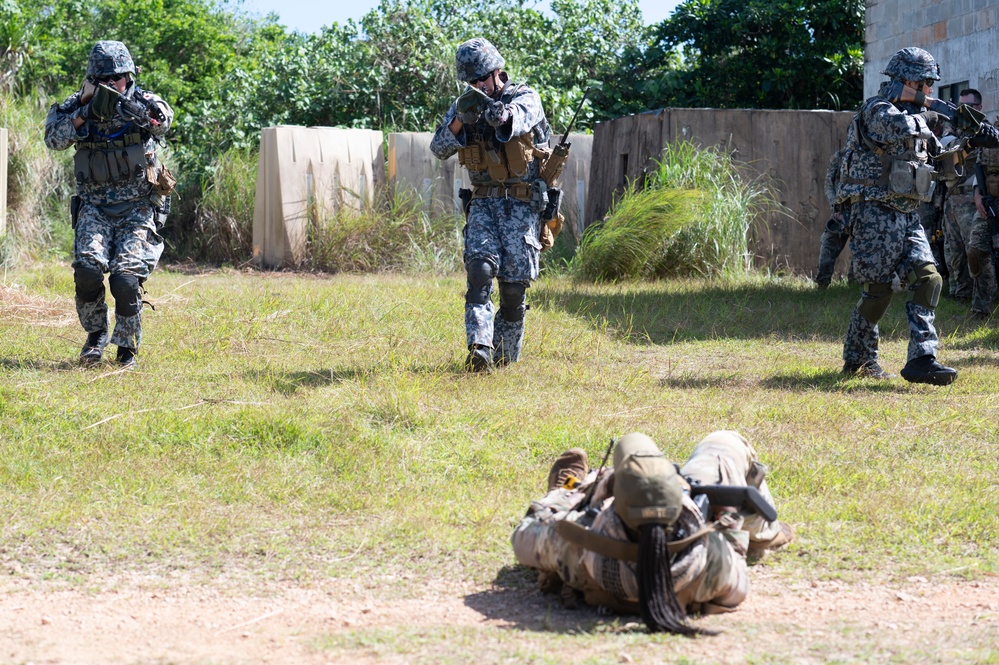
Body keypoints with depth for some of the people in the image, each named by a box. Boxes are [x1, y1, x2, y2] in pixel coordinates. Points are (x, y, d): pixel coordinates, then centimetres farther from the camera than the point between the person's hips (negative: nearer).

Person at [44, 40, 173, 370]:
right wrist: (82, 114, -22)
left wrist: (125, 104, -38)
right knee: (87, 267, -21)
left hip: (138, 209, -2)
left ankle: (127, 348, 4)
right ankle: (96, 333, 4)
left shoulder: (143, 102, -2)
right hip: (95, 207, 2)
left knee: (126, 278, -17)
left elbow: (162, 120, -24)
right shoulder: (77, 105, 4)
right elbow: (54, 138, -9)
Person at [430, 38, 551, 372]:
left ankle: (505, 355, 13)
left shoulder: (525, 98, -3)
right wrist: (460, 120, -22)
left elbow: (514, 122, -27)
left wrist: (491, 107, -48)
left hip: (521, 203, -2)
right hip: (483, 202, 2)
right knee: (480, 268, -20)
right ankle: (479, 349, -28)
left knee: (514, 286, -2)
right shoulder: (463, 105, 9)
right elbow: (439, 148, -3)